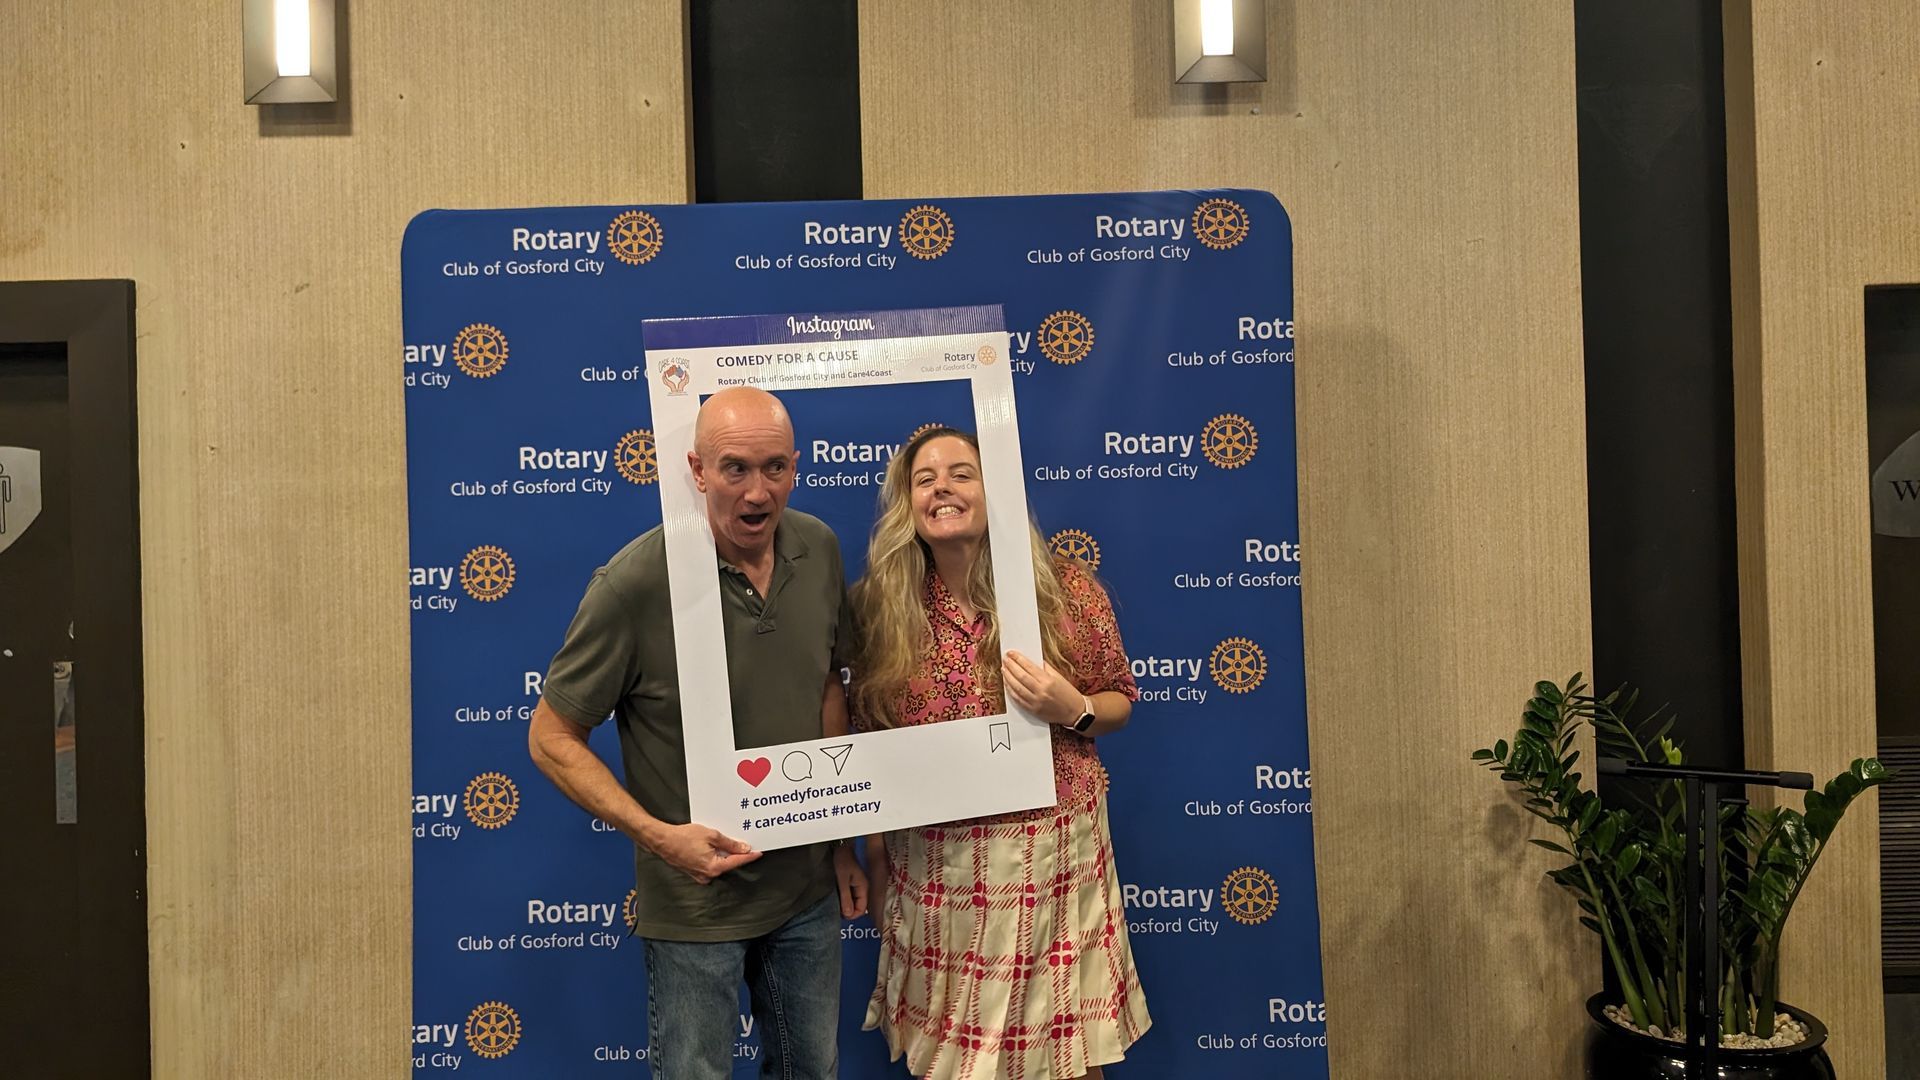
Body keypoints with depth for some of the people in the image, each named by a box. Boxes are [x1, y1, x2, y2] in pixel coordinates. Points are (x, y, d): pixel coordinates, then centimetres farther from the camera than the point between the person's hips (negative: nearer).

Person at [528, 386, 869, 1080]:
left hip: (807, 890, 5)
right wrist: (657, 835, -24)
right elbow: (552, 739, -14)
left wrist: (840, 841, 10)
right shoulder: (636, 582, -22)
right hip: (696, 901, -5)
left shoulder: (819, 550, -6)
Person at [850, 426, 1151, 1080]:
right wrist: (875, 857, 6)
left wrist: (1072, 710, -16)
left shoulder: (1064, 589, -5)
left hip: (1053, 853, 0)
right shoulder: (881, 604, -3)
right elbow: (868, 742, 5)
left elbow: (1119, 702, 6)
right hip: (933, 863, 1)